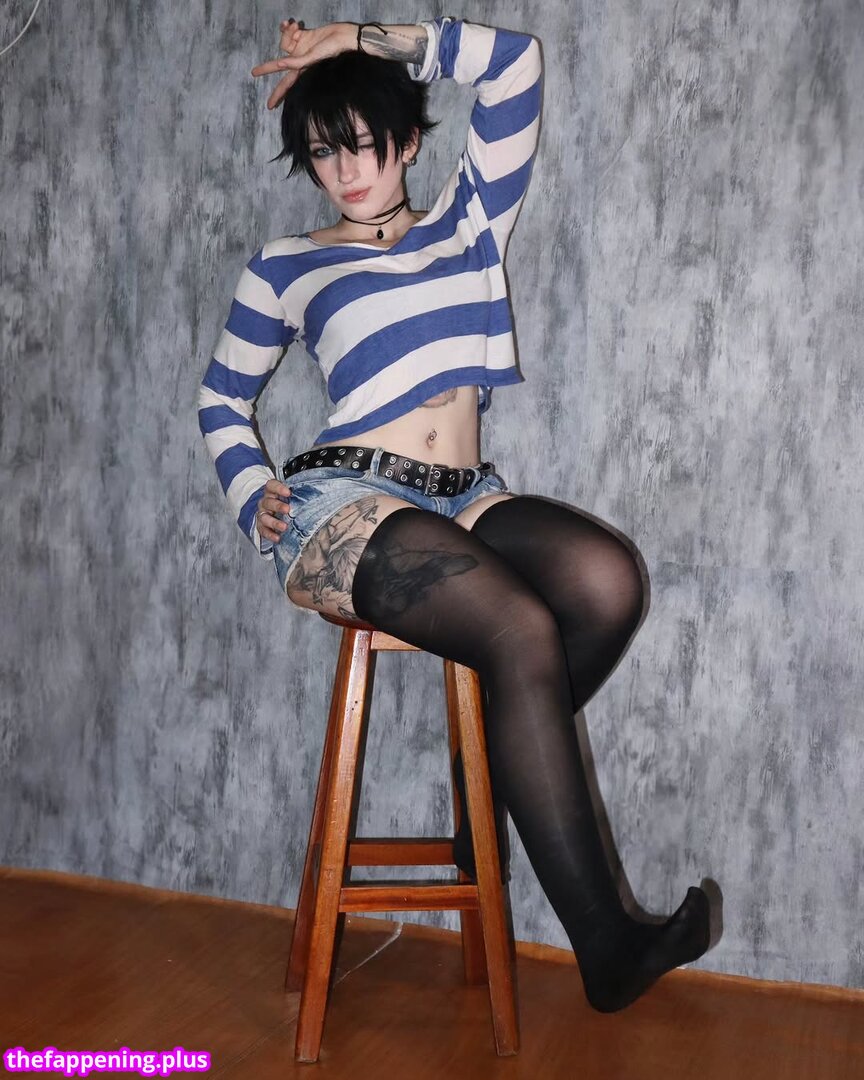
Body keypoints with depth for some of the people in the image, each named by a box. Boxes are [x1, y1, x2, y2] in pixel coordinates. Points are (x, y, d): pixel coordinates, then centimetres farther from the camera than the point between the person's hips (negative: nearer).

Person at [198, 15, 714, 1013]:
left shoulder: (468, 221, 19)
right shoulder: (288, 266, 14)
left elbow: (514, 62, 15)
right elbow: (221, 396, 21)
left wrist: (364, 40, 16)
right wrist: (253, 496, 4)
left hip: (465, 498, 4)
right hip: (345, 502, -4)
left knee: (607, 581, -29)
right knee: (524, 632, -31)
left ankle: (492, 792, -5)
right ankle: (601, 940, -25)